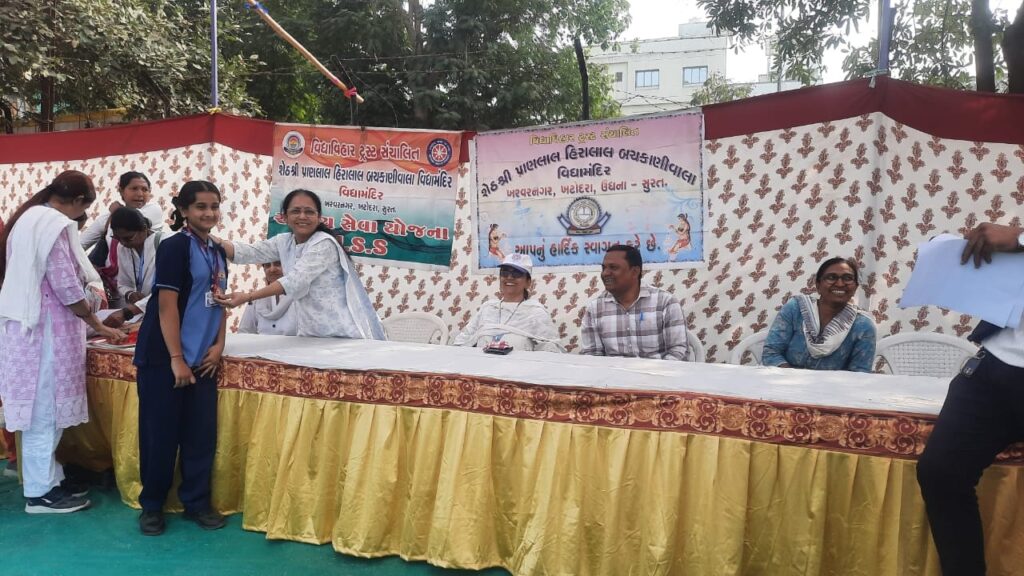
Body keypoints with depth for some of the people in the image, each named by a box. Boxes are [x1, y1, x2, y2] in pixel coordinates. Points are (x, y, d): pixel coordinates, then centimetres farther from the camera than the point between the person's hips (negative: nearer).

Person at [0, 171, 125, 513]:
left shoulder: (29, 218, 14)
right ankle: (40, 492, 8)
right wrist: (99, 326, -7)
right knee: (45, 409, -1)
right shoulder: (55, 224, -16)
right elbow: (67, 288, -18)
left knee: (42, 408, 14)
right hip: (45, 329, -10)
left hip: (28, 325, 10)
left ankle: (50, 479, 23)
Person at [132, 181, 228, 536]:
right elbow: (166, 304, -15)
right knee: (161, 433, 4)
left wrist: (219, 345, 1)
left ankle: (196, 502, 21)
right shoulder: (175, 246, -11)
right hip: (165, 356, -6)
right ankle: (151, 505, 20)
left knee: (202, 432, 8)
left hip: (202, 358, 6)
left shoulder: (217, 252, 11)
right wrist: (176, 358, -17)